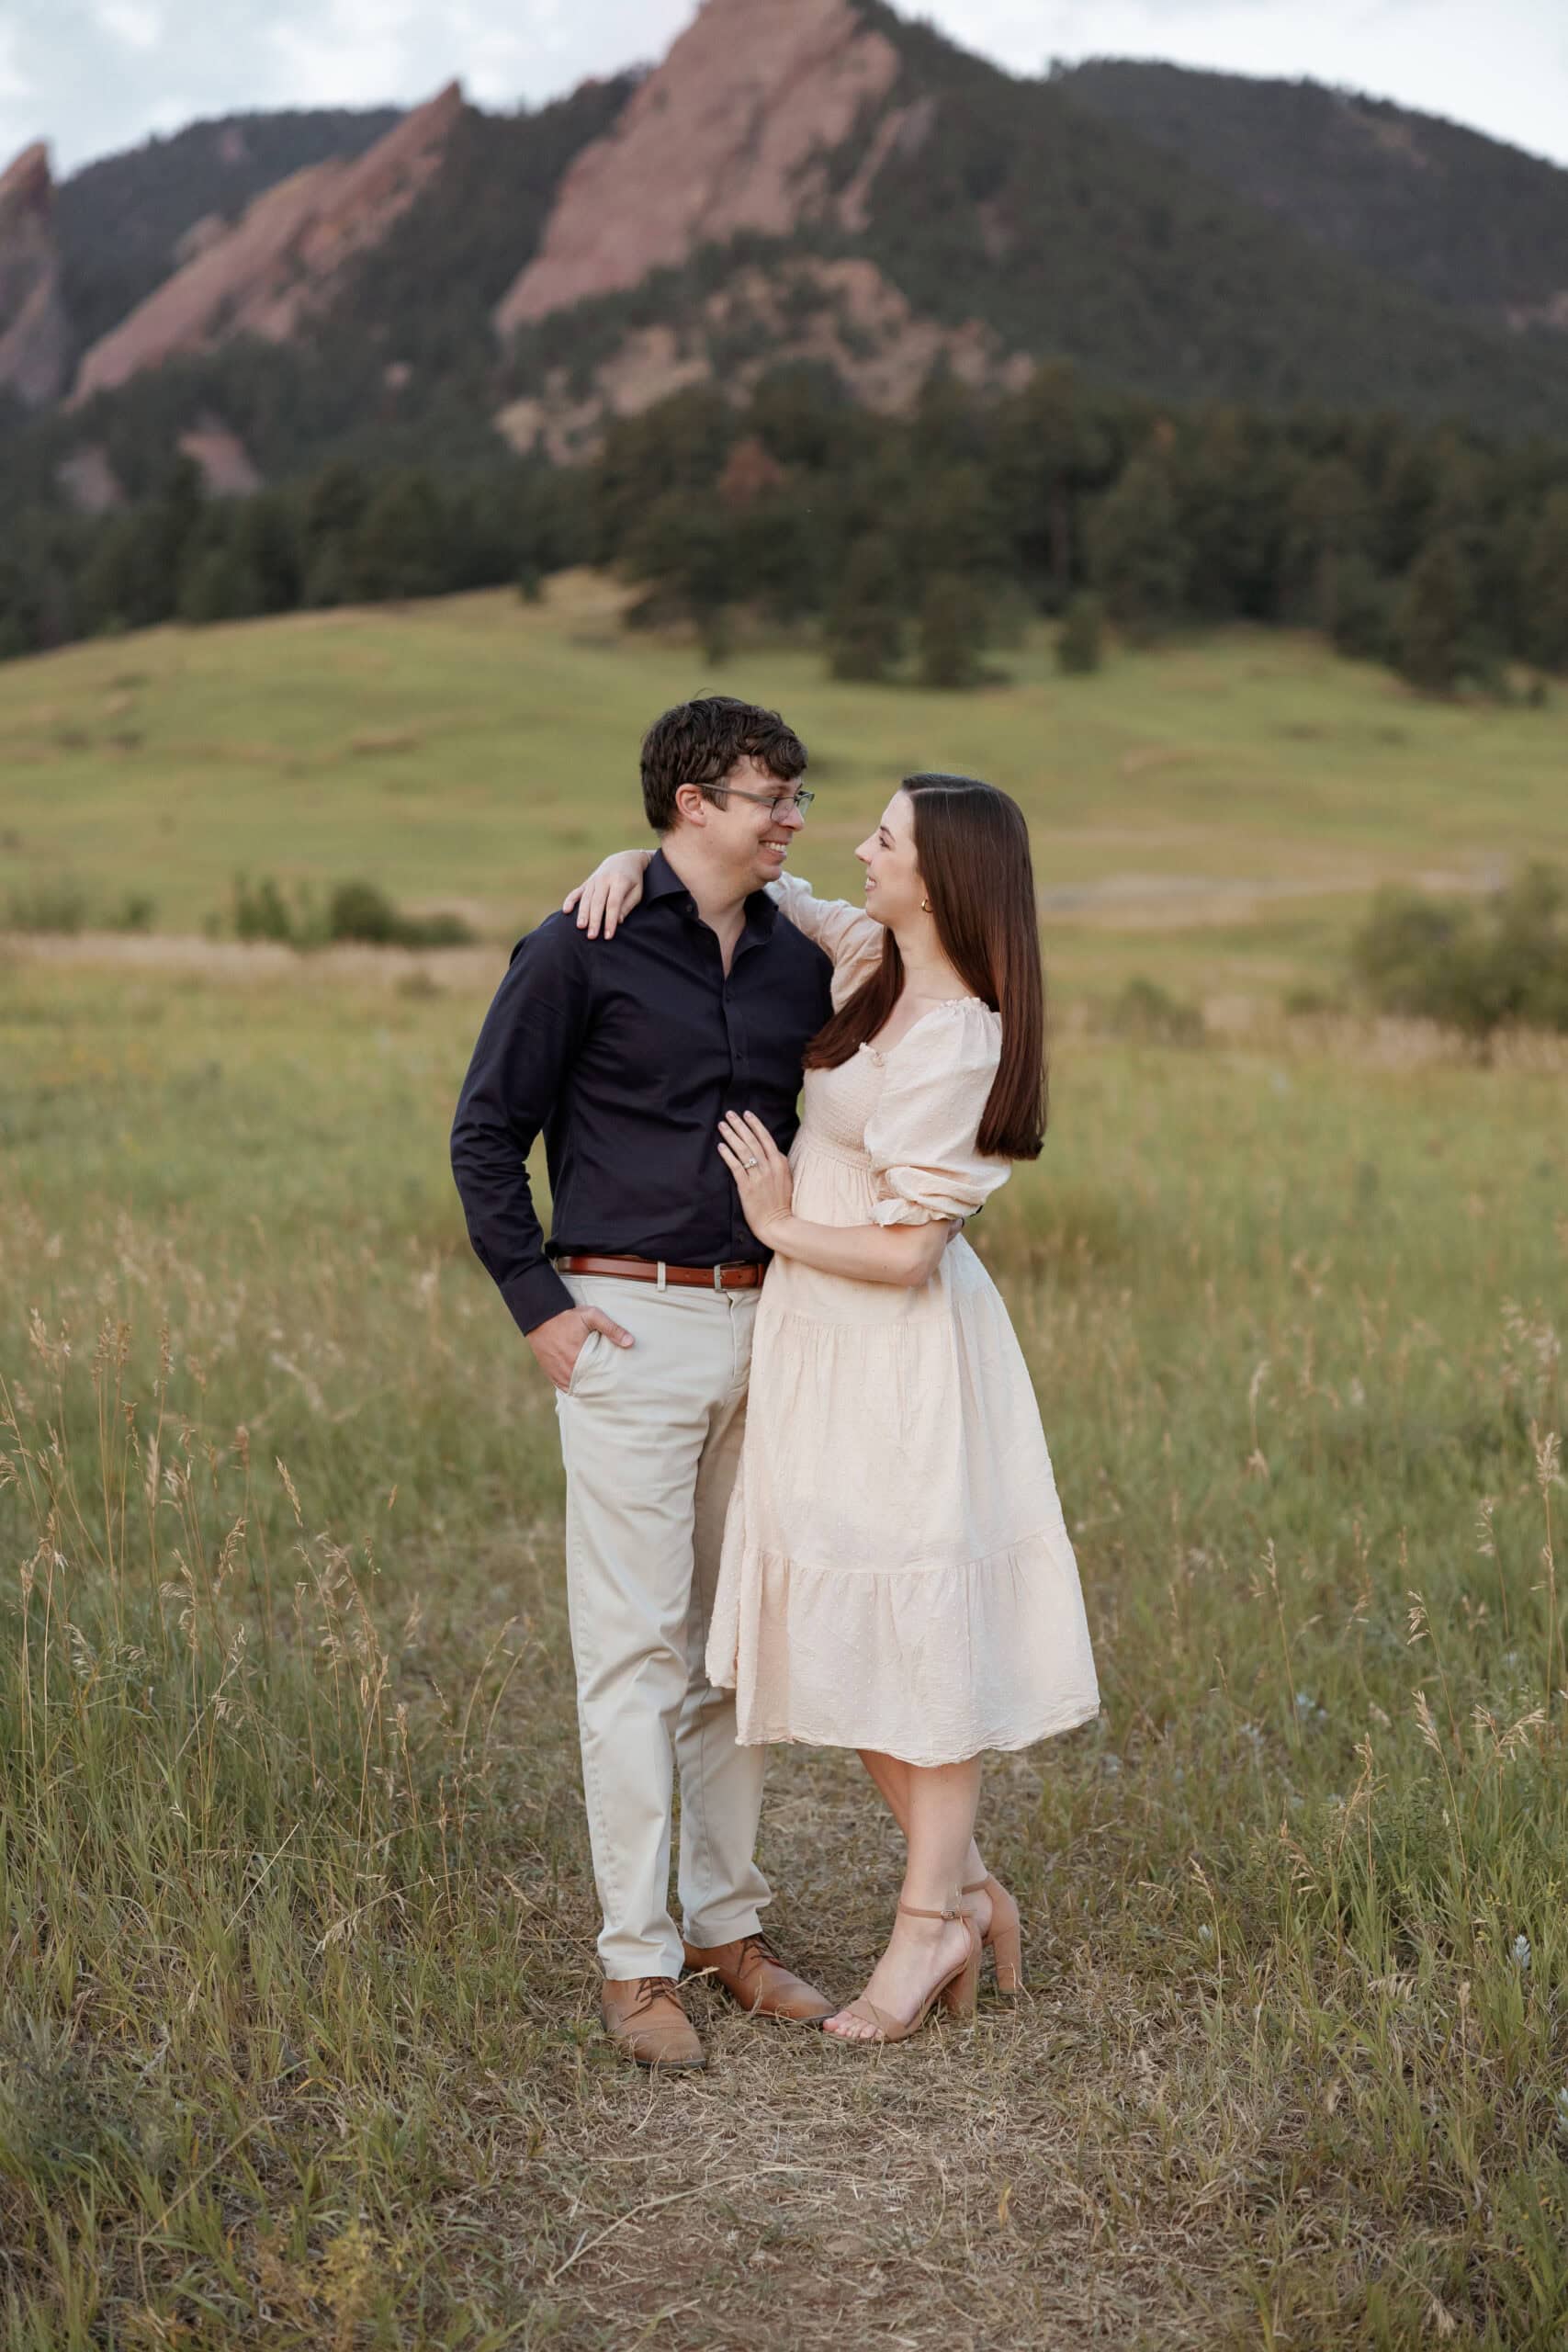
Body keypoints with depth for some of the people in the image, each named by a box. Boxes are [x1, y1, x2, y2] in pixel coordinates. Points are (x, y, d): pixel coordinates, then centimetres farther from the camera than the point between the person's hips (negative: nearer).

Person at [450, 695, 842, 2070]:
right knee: (636, 1646, -3)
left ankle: (731, 1924, 22)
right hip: (631, 1325, -5)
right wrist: (539, 1307, -8)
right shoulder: (582, 950, -5)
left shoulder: (800, 963, 10)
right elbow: (486, 1135, -3)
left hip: (766, 1325, 6)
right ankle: (637, 1960, 5)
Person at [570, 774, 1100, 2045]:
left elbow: (906, 1252, -21)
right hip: (818, 1342, 9)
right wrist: (638, 859, 0)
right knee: (841, 1636, 13)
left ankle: (928, 1926, 18)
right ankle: (969, 1891, 26)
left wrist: (782, 1228, -6)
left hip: (900, 1355, -9)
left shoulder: (959, 1045, -21)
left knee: (922, 1641, 4)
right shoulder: (873, 958, 3)